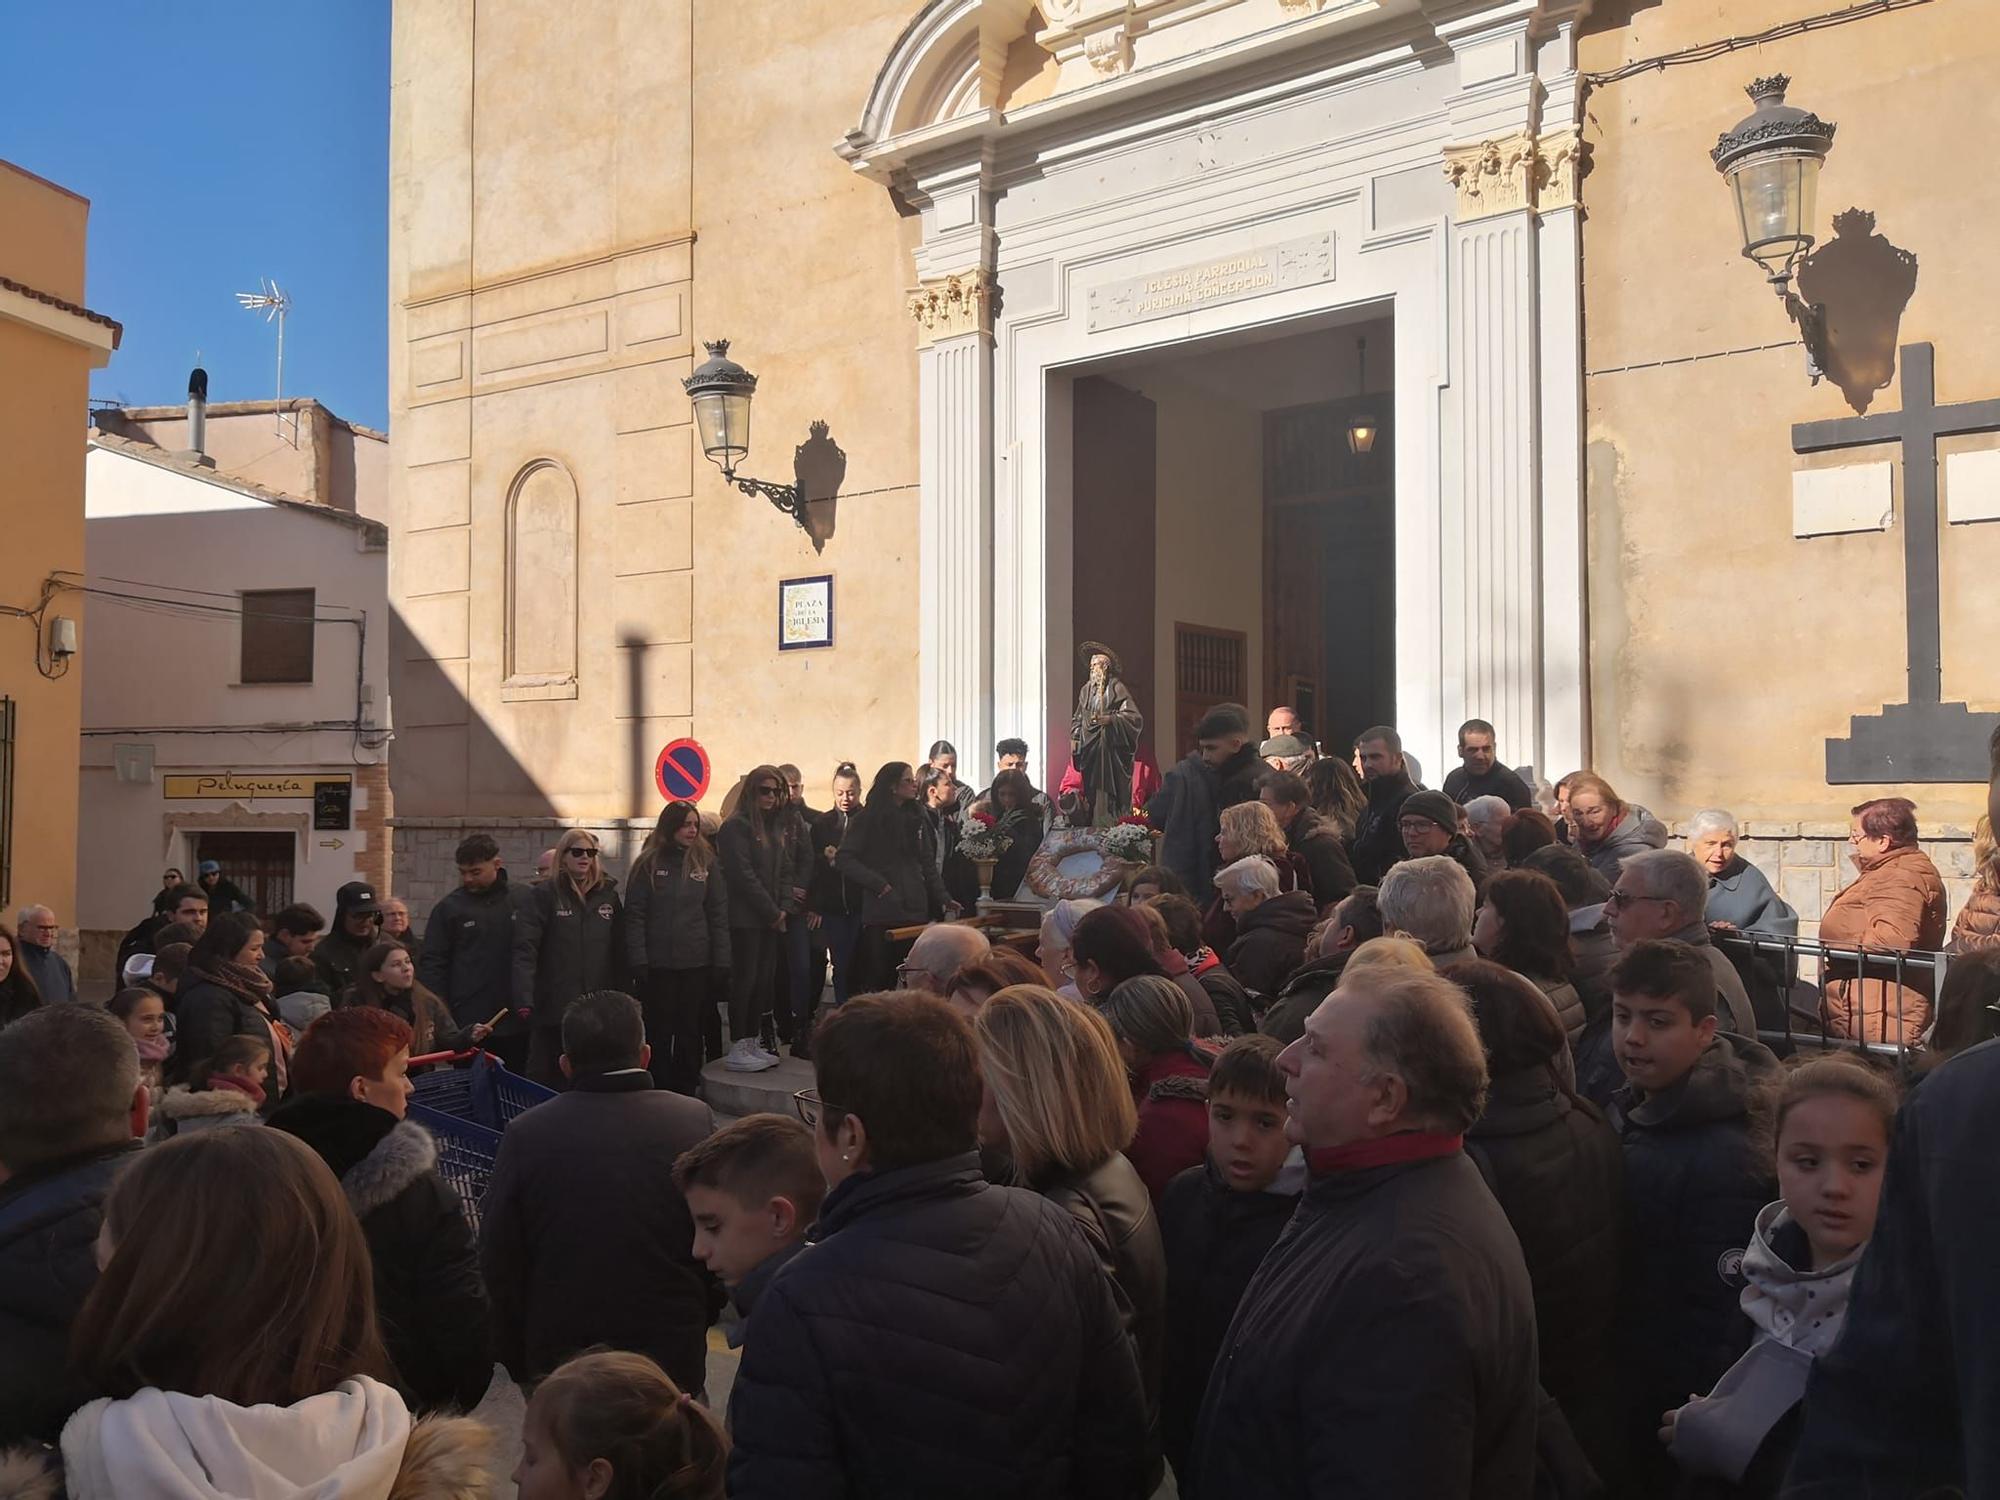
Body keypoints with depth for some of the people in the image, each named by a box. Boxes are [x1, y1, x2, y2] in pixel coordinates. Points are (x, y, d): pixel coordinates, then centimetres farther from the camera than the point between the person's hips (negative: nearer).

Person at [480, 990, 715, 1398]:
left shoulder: (526, 1134, -11)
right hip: (673, 1352, 0)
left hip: (557, 1363, 0)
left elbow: (499, 1262, -4)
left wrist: (519, 1362, 9)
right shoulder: (694, 1121, -11)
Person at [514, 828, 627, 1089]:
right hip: (552, 1008, -3)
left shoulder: (608, 896, 10)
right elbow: (525, 951, -12)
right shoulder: (541, 896, -2)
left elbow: (619, 952, 12)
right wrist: (524, 1000, -23)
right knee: (545, 1078, 4)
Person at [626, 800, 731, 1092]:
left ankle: (686, 1092, 18)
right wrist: (637, 960, -11)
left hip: (696, 962, 2)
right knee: (658, 1030, 5)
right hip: (657, 964, -2)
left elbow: (718, 914, 5)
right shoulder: (649, 864, -1)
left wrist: (721, 960, 0)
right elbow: (634, 914, -3)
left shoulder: (705, 862, 4)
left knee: (690, 1030, 8)